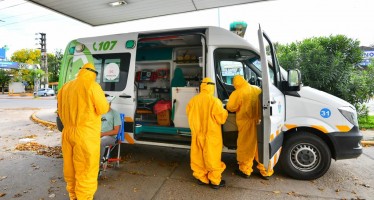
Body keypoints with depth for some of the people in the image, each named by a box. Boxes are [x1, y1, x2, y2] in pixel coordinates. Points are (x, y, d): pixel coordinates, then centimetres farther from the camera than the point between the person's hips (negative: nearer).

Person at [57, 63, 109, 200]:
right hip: (86, 134, -7)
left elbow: (60, 112, 18)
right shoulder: (92, 86, -10)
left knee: (71, 166, 19)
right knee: (86, 168, 3)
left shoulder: (65, 87, 11)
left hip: (68, 132, 7)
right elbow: (103, 108, -9)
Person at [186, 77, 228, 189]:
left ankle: (201, 177, 29)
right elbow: (221, 117, -13)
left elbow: (189, 115, 8)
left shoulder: (193, 100, -4)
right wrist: (225, 112, 8)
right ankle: (215, 181, 21)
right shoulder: (214, 101, -19)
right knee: (212, 157, 8)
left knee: (199, 156, 15)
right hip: (211, 134, -4)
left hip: (197, 133, 4)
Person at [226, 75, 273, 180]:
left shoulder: (237, 93, -12)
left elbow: (230, 107, -8)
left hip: (246, 123, -5)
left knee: (246, 146, 8)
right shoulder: (257, 89, 5)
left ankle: (245, 170, 21)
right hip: (259, 122, 5)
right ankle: (265, 171, 24)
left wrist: (239, 106, 12)